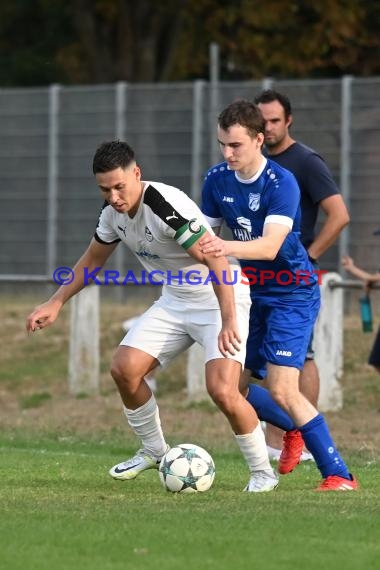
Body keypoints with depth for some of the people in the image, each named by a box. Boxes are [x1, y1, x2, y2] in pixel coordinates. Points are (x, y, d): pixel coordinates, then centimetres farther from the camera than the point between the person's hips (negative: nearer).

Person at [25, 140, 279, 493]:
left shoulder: (167, 207, -28)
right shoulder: (113, 212, -3)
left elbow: (216, 262, -32)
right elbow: (93, 260, 17)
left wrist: (229, 322, -38)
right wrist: (56, 302, 15)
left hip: (220, 299, -8)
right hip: (175, 300, 8)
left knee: (222, 390, -23)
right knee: (124, 369, -5)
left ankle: (262, 472, -3)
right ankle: (154, 451, 18)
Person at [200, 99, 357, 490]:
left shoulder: (281, 183, -21)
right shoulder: (217, 179, -3)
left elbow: (270, 246, -34)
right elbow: (207, 233, 9)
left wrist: (226, 248, -51)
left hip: (292, 294, -7)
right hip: (252, 293, 7)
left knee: (282, 391, -18)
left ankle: (338, 475, -10)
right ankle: (293, 430, 35)